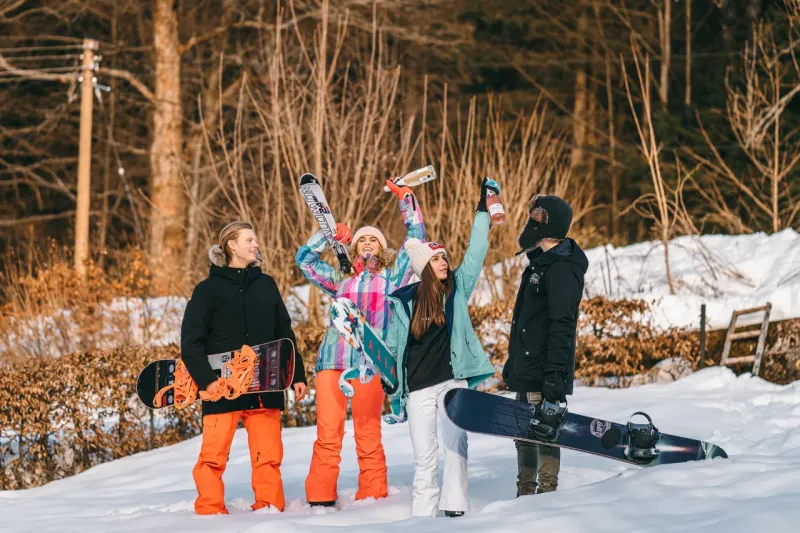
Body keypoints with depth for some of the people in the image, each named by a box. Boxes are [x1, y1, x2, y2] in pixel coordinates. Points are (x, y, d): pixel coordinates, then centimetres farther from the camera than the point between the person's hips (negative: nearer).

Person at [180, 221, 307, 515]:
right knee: (213, 455, -3)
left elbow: (285, 334, 18)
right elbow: (190, 341, -4)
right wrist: (205, 380, -16)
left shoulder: (266, 285, 14)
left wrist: (298, 375, 12)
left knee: (269, 455, 0)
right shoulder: (209, 289, 1)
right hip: (222, 388, -3)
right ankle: (210, 512, 5)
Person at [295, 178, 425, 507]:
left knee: (368, 434, -4)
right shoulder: (340, 280, 24)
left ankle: (372, 499, 1)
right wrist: (331, 234, 25)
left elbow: (416, 239, 15)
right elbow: (304, 259, 31)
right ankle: (320, 500, -4)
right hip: (333, 359, 2)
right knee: (327, 433, -5)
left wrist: (406, 199, 16)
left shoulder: (391, 278, 16)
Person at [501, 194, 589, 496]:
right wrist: (513, 361, 25)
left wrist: (554, 372, -25)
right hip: (527, 370, 10)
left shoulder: (562, 269, -16)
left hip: (546, 372, -10)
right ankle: (525, 495, 23)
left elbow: (561, 325, -21)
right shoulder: (540, 264, 16)